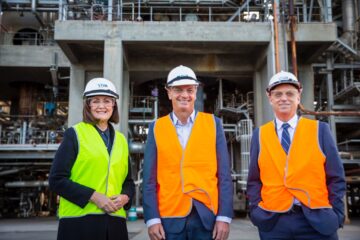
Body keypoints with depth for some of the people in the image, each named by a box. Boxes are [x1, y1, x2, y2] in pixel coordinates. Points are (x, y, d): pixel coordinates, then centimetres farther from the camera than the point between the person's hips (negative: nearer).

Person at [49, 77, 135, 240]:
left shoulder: (121, 140, 13)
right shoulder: (74, 134, 0)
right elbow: (56, 179, -6)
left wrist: (125, 197, -4)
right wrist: (93, 196, -14)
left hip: (114, 222, 4)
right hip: (79, 221, -4)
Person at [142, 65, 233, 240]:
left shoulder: (213, 124, 2)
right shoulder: (156, 128, 3)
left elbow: (224, 175, 0)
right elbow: (150, 178, 2)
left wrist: (224, 217, -6)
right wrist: (152, 218, -6)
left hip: (207, 216, 0)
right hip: (169, 218, 0)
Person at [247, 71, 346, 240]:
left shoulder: (320, 130, 3)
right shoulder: (260, 135, 5)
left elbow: (336, 178, 3)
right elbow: (254, 180, 8)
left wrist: (336, 215, -5)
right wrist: (256, 212, -3)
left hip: (318, 219, 0)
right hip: (272, 221, 1)